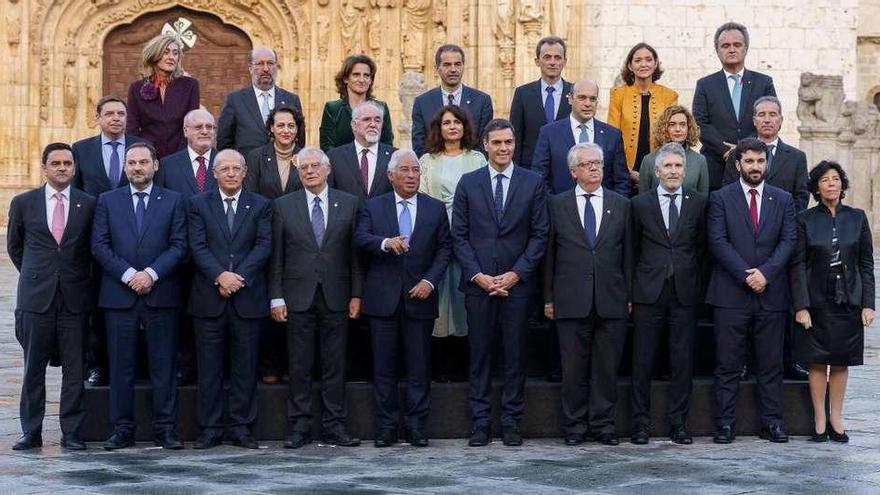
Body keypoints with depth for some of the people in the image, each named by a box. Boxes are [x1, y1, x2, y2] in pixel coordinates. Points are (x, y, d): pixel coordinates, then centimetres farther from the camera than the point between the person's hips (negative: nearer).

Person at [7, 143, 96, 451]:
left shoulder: (88, 205, 4)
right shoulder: (23, 203, 5)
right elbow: (14, 246, 17)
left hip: (74, 298, 0)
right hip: (36, 297, 0)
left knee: (75, 369, 1)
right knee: (33, 368, 4)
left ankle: (71, 432, 7)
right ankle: (31, 432, 11)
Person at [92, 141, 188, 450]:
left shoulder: (173, 201, 8)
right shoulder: (108, 201, 10)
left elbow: (179, 245, 0)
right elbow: (99, 245, 2)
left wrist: (151, 273, -12)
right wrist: (128, 274, -10)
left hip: (161, 294, -1)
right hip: (119, 295, 1)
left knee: (164, 364, 1)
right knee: (121, 366, 3)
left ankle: (165, 429, 6)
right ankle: (122, 430, 9)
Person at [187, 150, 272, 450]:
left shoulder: (260, 205, 9)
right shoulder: (199, 204, 7)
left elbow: (264, 245, -2)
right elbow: (197, 246, -3)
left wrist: (239, 276, -13)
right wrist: (220, 276, -16)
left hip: (247, 298, 1)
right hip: (208, 298, 0)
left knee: (245, 366, 4)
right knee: (209, 367, 3)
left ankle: (241, 427, 11)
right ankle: (210, 429, 8)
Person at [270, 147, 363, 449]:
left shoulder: (348, 204, 6)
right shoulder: (283, 206, 5)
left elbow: (355, 252, 6)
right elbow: (276, 257, 4)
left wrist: (356, 294, 1)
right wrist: (276, 297, -2)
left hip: (335, 297, 1)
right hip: (298, 297, 0)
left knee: (335, 364, 3)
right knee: (299, 366, 2)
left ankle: (334, 427, 9)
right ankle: (299, 428, 8)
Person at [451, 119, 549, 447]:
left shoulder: (533, 183, 5)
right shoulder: (468, 183, 7)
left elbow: (540, 234, 2)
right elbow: (459, 235, 4)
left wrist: (516, 274, -7)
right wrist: (477, 275, -6)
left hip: (518, 283, 0)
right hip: (478, 283, 0)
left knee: (515, 355, 3)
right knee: (480, 355, 3)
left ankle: (511, 422, 10)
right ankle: (480, 423, 8)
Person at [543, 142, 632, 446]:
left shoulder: (621, 205, 9)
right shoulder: (558, 205, 6)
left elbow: (628, 253, 8)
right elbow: (549, 253, 6)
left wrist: (629, 296, 4)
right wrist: (548, 298, 3)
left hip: (611, 301, 1)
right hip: (571, 301, -1)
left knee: (607, 367, 4)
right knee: (573, 367, 3)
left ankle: (603, 424, 13)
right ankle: (574, 426, 12)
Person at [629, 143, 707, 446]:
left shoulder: (698, 202, 6)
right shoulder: (641, 204, 4)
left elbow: (702, 245, 11)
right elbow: (633, 248, 9)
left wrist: (693, 279, 6)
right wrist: (636, 282, 5)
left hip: (684, 292, 1)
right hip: (649, 292, -1)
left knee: (683, 361, 3)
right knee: (643, 361, 1)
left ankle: (678, 423, 11)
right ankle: (641, 423, 9)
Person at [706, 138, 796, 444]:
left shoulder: (783, 200, 11)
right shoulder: (721, 198, 4)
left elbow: (788, 241, 3)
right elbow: (718, 241, -4)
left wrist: (765, 273, -11)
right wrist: (746, 275, -13)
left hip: (771, 294, 2)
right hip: (731, 293, -2)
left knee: (770, 364, 5)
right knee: (728, 364, 0)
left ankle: (771, 422, 11)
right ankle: (725, 423, 4)